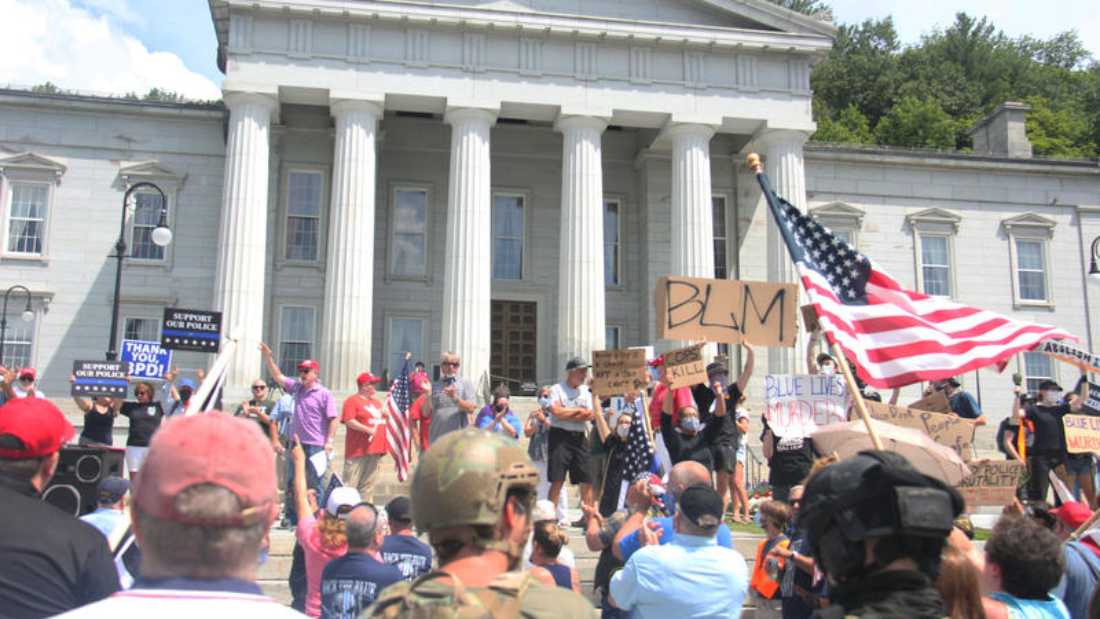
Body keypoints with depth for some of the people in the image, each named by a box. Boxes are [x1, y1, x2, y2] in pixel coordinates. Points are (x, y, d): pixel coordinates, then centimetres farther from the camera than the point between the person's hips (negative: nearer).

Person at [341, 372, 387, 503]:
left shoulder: (376, 401, 20)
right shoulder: (352, 400, -4)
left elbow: (383, 420, 30)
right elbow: (348, 421, -16)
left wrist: (386, 414, 7)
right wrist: (367, 429, -20)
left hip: (375, 449, 8)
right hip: (357, 449, -7)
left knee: (369, 483, 10)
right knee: (351, 483, -7)